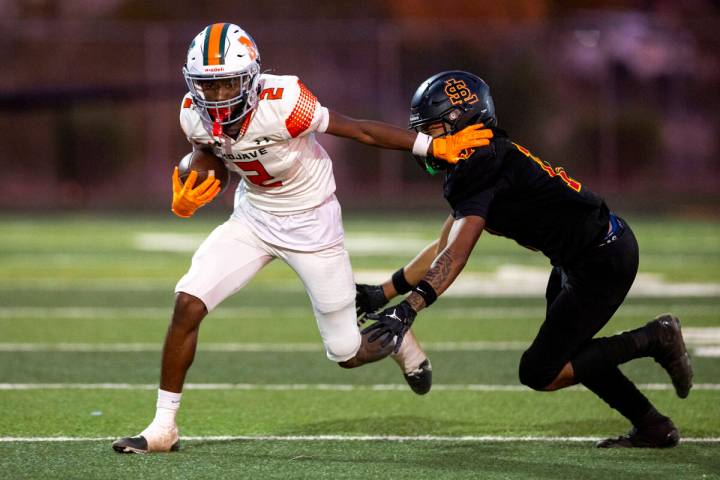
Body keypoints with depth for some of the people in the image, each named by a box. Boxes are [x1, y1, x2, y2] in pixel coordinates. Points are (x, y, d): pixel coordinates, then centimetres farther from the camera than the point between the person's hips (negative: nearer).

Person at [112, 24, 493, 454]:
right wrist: (185, 202, -12)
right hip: (254, 216, 4)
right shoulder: (196, 115, -14)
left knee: (348, 353, 4)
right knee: (188, 304, -15)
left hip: (312, 222, -4)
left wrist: (437, 147, -20)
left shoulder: (281, 104, -31)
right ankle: (164, 427, -3)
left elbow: (361, 131, -23)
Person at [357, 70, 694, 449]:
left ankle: (653, 339, 0)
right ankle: (653, 427, 26)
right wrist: (384, 293, 12)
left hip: (602, 261, -10)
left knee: (540, 373, -5)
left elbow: (454, 257, -30)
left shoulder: (481, 168, -19)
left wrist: (409, 309, -38)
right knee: (564, 352, 22)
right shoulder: (487, 161, 12)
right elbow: (443, 248, 16)